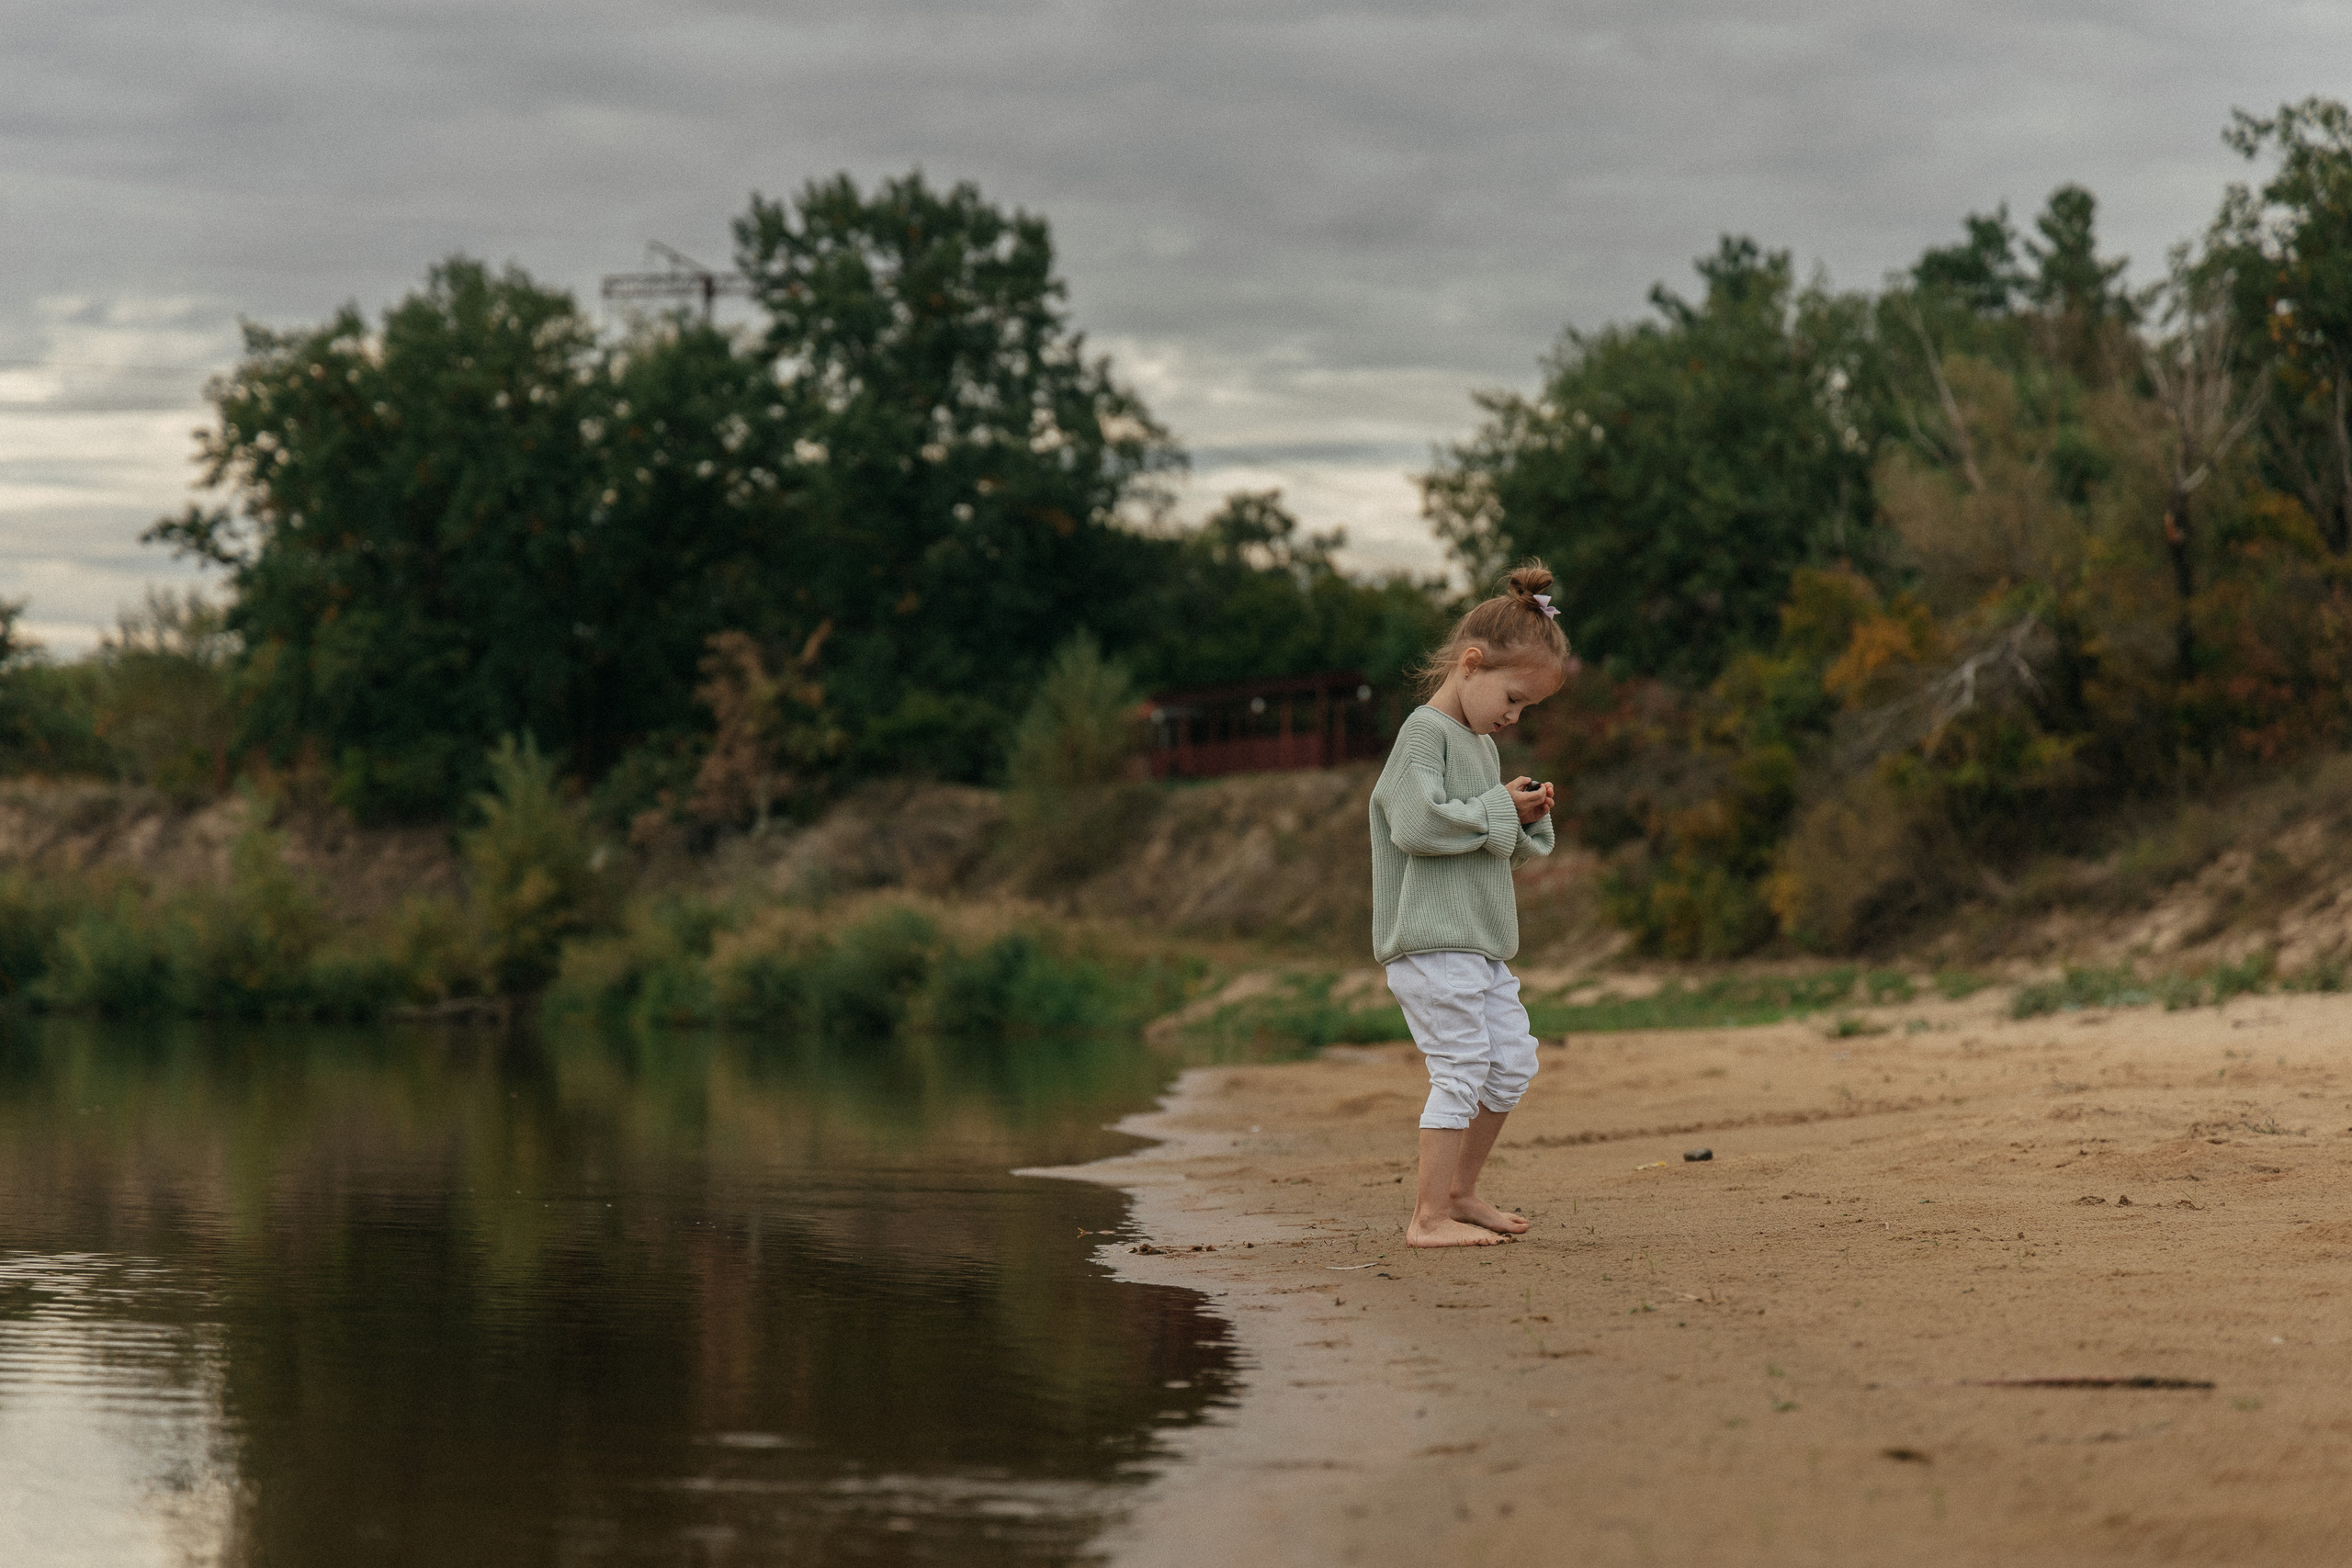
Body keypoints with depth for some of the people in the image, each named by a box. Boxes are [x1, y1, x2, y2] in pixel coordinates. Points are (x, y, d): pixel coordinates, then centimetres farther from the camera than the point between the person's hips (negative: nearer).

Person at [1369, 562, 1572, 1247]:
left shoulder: (1482, 744, 19)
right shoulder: (1425, 733, -11)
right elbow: (1416, 824, -25)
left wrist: (1527, 820, 4)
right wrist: (1498, 811, -17)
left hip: (1480, 939, 10)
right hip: (1430, 939, -10)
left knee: (1511, 1061, 13)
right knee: (1461, 1065, -10)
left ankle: (1459, 1191, 26)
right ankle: (1429, 1217, -6)